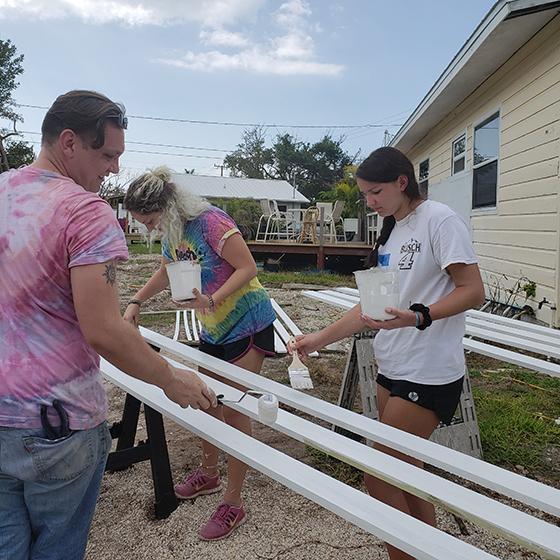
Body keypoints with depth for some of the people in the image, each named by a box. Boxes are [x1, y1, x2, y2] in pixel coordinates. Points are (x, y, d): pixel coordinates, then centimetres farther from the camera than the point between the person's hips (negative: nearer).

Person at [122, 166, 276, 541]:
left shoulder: (210, 221, -23)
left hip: (248, 324, -8)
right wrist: (136, 304, 9)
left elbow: (248, 267, -23)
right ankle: (209, 474, 39)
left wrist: (211, 300, -32)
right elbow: (164, 273, 20)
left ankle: (233, 505, 11)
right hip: (213, 329, 9)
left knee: (234, 409, -3)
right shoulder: (172, 233, 3)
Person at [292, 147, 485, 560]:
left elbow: (473, 292, -14)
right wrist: (321, 338, 5)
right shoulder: (391, 232, 14)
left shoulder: (439, 220, -9)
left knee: (378, 474, -3)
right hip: (393, 368, 8)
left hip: (428, 375, -8)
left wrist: (417, 318, -30)